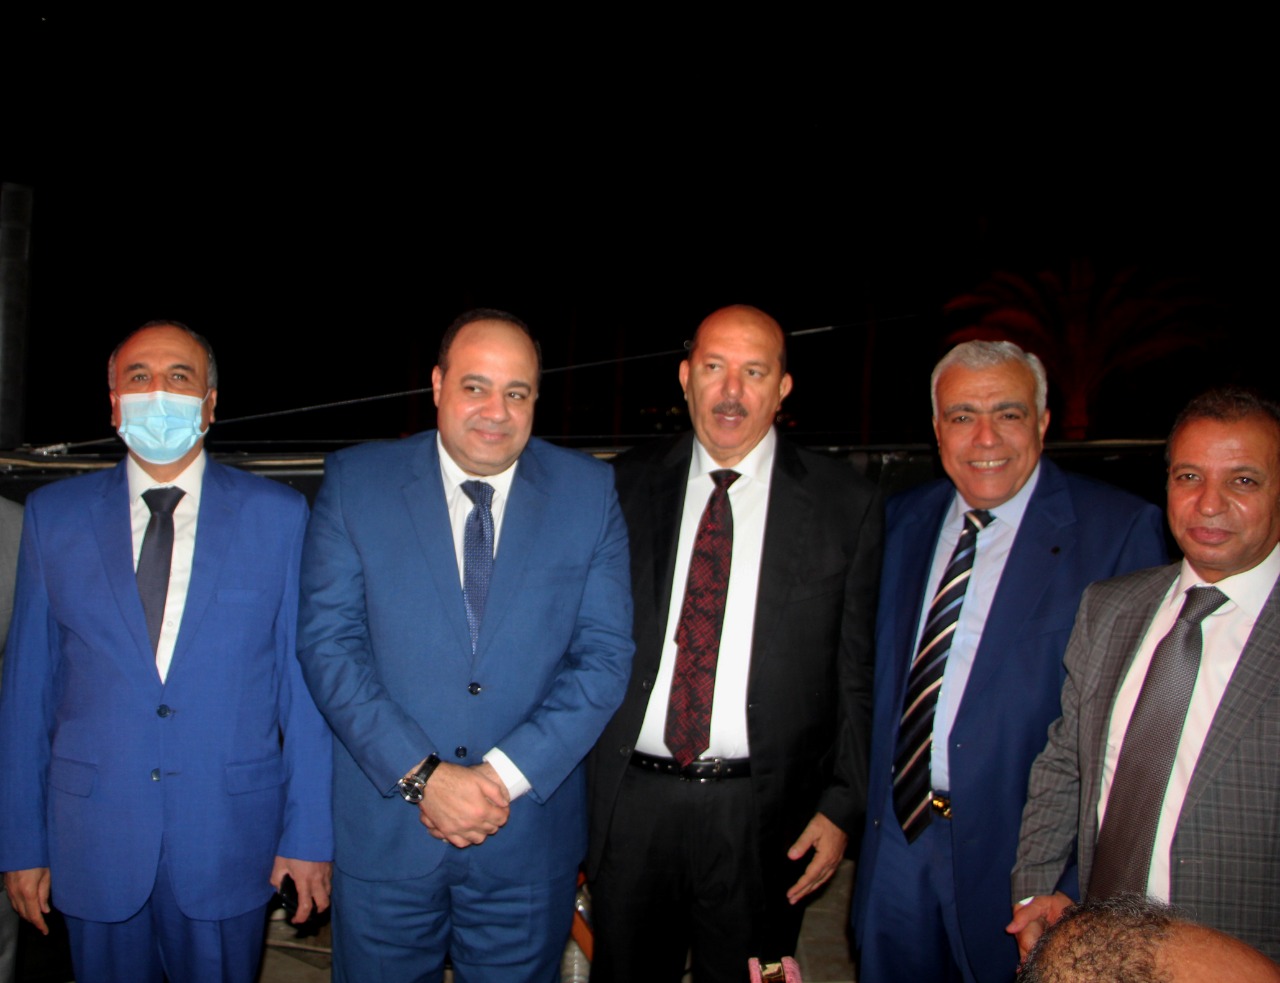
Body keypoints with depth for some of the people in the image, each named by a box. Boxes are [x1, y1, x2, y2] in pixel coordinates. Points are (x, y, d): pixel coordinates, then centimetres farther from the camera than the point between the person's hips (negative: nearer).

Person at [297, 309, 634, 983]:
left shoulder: (588, 492, -2)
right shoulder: (355, 481, -3)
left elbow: (604, 654, -5)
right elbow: (328, 643, -7)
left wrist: (505, 775, -14)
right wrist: (421, 775, -16)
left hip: (531, 839, 1)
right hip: (384, 835, 0)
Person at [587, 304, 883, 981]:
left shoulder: (845, 504, -2)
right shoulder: (627, 486, 3)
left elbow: (860, 673, -1)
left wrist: (842, 806, -5)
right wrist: (579, 784, 3)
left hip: (763, 818, -1)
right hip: (630, 803, 2)